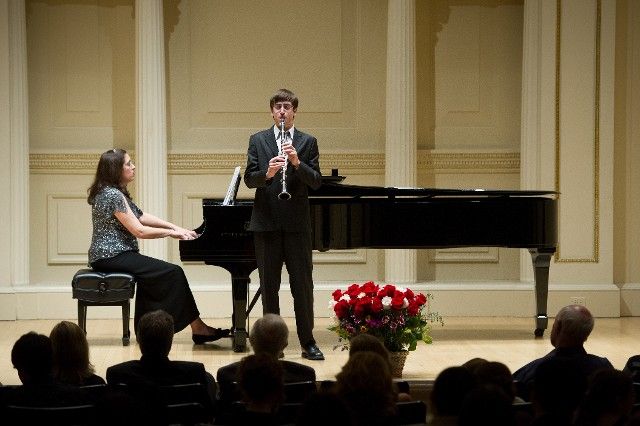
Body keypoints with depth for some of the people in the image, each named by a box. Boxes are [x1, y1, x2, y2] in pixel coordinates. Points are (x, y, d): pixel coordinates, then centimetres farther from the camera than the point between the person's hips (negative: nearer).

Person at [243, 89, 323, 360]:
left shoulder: (307, 142, 6)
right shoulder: (258, 140, 7)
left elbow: (316, 182, -2)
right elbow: (249, 179, -1)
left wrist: (297, 163, -19)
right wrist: (267, 173, -21)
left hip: (297, 223, 0)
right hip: (266, 223, 1)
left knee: (302, 284, 0)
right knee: (268, 284, 5)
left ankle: (307, 342, 6)